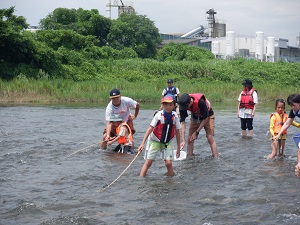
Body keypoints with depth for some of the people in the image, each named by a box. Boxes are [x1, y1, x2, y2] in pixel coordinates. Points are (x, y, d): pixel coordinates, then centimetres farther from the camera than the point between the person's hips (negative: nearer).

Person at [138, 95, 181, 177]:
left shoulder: (175, 116, -7)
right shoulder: (159, 115, -16)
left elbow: (177, 132, 2)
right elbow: (150, 128, -17)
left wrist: (178, 148, 5)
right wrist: (142, 143, -23)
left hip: (167, 143, 2)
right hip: (155, 141, -2)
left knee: (168, 163, -9)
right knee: (148, 162, -5)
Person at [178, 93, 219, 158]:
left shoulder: (200, 101, -39)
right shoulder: (183, 104, -26)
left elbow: (205, 118, -25)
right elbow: (182, 122, -23)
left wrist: (196, 132, -23)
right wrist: (183, 140, -28)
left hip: (207, 116, -4)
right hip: (195, 118, 4)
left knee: (210, 139, -14)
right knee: (190, 139, -2)